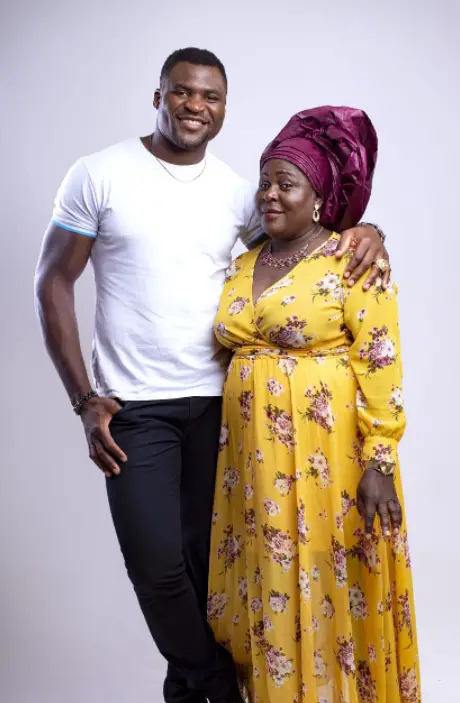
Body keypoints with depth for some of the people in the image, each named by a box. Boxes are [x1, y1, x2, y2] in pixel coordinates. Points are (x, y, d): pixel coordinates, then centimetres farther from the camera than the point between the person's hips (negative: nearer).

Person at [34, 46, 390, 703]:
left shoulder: (237, 190, 6)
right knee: (156, 563, -5)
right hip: (133, 405, -3)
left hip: (218, 401, 3)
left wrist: (363, 230, -5)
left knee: (207, 556, 10)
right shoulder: (99, 175, -3)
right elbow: (54, 283, -1)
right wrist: (85, 399, -7)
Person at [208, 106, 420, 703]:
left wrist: (379, 461, -17)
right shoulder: (244, 263, 11)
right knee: (268, 590, 13)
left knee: (329, 590, 4)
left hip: (328, 455, -6)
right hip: (255, 456, 6)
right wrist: (235, 447, 13)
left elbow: (380, 364, -12)